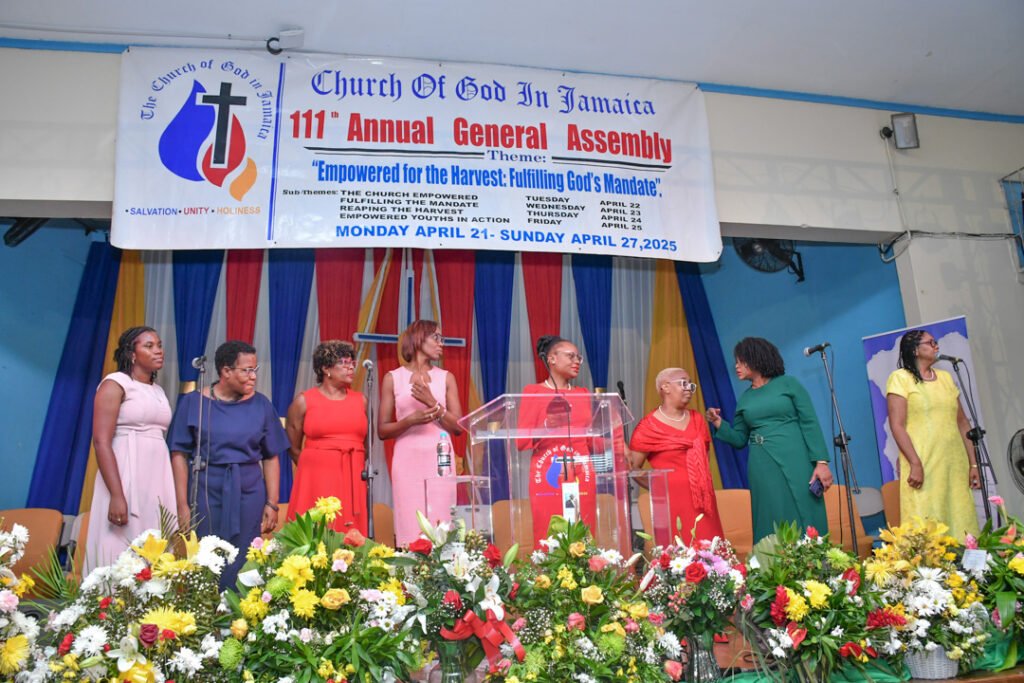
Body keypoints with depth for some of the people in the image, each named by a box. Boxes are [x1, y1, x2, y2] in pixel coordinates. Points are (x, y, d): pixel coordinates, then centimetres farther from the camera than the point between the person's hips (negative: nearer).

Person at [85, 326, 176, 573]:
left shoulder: (159, 391, 16)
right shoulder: (115, 384, -3)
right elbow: (101, 442, -13)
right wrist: (116, 495, -22)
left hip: (158, 479, 7)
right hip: (126, 477, -6)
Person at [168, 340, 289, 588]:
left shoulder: (261, 405, 3)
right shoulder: (193, 402, 0)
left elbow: (271, 458, 4)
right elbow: (180, 455, -1)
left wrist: (272, 503, -3)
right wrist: (182, 505, -7)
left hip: (248, 494, 1)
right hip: (205, 493, -1)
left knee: (241, 568, 5)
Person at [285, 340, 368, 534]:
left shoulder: (360, 400, 11)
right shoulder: (304, 401, 3)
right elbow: (293, 448, 8)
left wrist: (348, 467, 14)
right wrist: (317, 467, 9)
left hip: (354, 482, 3)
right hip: (316, 481, -3)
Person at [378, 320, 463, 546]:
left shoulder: (446, 378, 11)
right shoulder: (393, 378, 6)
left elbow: (458, 428, 6)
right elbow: (382, 430, 4)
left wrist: (433, 404, -8)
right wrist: (411, 420, -13)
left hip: (439, 460, 2)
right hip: (408, 460, -1)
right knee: (410, 529, -6)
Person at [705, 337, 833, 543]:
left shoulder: (788, 384, 2)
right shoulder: (745, 399, 13)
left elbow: (810, 424, -3)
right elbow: (739, 439, 15)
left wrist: (821, 461, -11)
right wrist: (718, 423, -1)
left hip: (795, 464, -3)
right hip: (763, 470, 3)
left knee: (805, 524, -1)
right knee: (773, 528, 4)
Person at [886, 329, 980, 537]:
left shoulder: (945, 377, 17)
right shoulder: (900, 378, -1)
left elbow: (962, 422, 17)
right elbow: (897, 425, -9)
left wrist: (973, 463, 11)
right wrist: (915, 463, -18)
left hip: (955, 465, 6)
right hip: (923, 467, -6)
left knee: (961, 520, 4)